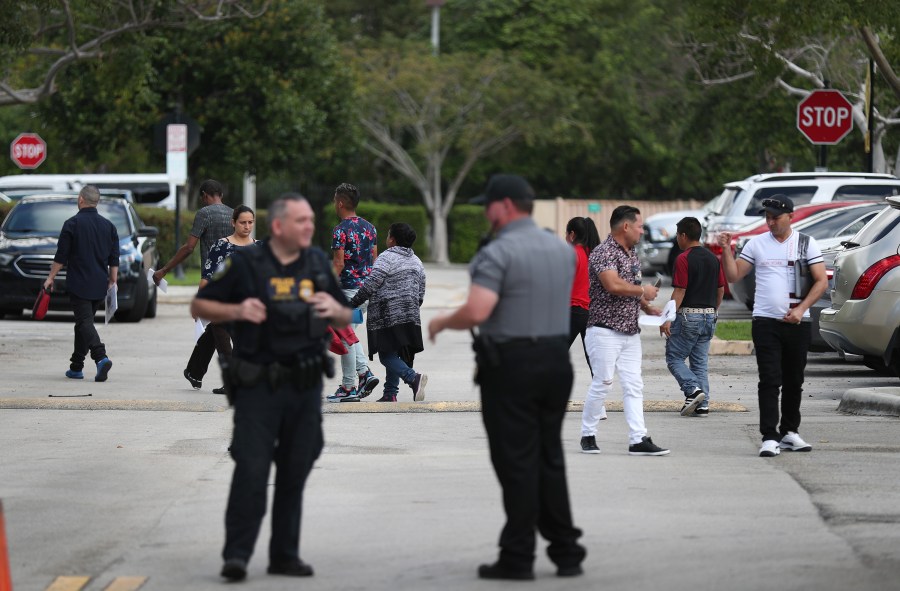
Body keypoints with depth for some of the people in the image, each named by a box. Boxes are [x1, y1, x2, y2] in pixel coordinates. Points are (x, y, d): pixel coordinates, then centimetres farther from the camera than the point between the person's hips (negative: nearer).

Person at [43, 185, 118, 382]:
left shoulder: (72, 224, -8)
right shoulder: (108, 226, 8)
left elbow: (61, 256, -7)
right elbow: (114, 259, 9)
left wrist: (51, 277, 2)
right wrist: (112, 281, 16)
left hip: (78, 284, -6)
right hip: (100, 286, 6)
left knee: (84, 322, -10)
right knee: (84, 322, 16)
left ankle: (101, 357, -31)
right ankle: (76, 367, 19)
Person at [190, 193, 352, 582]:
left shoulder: (318, 263, 11)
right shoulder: (245, 263, -3)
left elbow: (346, 319, 19)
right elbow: (199, 306, 2)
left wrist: (335, 310, -5)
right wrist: (236, 310, -16)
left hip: (306, 387, 4)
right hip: (259, 385, -4)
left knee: (295, 473, 7)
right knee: (251, 470, -11)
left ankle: (285, 555, 15)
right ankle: (236, 554, -8)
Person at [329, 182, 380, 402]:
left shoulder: (341, 230, -14)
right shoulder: (369, 227, 9)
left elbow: (339, 264, -17)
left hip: (348, 289, -8)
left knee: (346, 338, 0)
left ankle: (349, 388, 3)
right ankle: (364, 372, 9)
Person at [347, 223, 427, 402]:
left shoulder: (386, 258, -11)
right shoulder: (416, 261, 14)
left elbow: (370, 286, -16)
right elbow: (421, 293, 18)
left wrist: (353, 303, -8)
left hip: (387, 317, -8)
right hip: (409, 317, 8)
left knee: (387, 355, -10)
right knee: (394, 354, 14)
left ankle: (413, 378, -28)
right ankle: (390, 393, 13)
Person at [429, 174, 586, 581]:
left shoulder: (498, 253, -14)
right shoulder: (563, 250, 10)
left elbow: (477, 312, -23)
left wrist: (440, 323, -6)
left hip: (511, 365, -7)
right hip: (557, 360, 7)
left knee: (516, 461, -2)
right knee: (550, 458, 14)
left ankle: (518, 558, 1)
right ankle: (566, 552, 14)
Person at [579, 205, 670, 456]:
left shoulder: (632, 254, 16)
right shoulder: (604, 253, -14)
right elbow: (614, 285, -28)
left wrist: (647, 308, 10)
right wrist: (643, 291, -15)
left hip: (630, 332, 9)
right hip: (605, 330, -9)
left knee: (634, 385, 3)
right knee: (602, 384, -4)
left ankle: (638, 439, 1)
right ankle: (588, 436, 9)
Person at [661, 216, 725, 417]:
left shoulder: (684, 259, -12)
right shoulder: (713, 258, 11)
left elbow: (679, 291, -16)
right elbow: (721, 290, 14)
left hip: (688, 315, -7)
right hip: (709, 315, 7)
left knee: (674, 357, 3)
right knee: (700, 361, 11)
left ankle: (693, 390, -15)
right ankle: (702, 404, 6)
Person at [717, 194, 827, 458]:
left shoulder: (806, 243, 4)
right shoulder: (756, 244, 6)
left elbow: (821, 281, 1)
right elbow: (733, 276, 7)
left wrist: (801, 309, -10)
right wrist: (726, 250, -9)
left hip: (797, 323, 1)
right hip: (765, 322, -1)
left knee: (794, 381, 10)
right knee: (770, 380, -9)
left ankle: (789, 432, 22)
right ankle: (769, 438, -12)